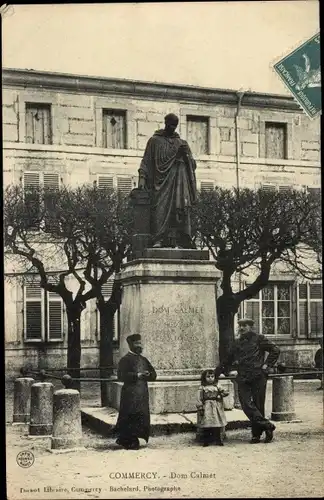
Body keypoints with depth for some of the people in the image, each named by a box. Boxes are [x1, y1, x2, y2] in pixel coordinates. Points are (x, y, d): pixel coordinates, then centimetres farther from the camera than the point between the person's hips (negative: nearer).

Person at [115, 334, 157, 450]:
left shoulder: (143, 360, 15)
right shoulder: (125, 360, -6)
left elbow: (153, 374, 16)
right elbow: (121, 376, -16)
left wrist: (148, 374, -7)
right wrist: (137, 375, -20)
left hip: (142, 394, 7)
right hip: (130, 394, -7)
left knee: (142, 417, 8)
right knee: (131, 418, -7)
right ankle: (129, 441, 3)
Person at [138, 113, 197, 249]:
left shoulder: (182, 143, 20)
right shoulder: (154, 141, 13)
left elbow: (192, 165, 16)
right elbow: (146, 161, 5)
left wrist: (186, 154, -4)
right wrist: (142, 178, -8)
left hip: (178, 180, 2)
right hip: (161, 178, -2)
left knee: (179, 208, -10)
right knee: (160, 207, -16)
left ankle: (178, 241, -14)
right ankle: (158, 240, -21)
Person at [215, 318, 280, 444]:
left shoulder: (259, 339, 5)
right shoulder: (237, 343, 19)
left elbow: (275, 350, 4)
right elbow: (228, 360, 28)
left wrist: (267, 365, -3)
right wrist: (216, 372, 26)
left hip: (258, 377, -4)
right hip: (243, 378, 4)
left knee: (258, 405, -1)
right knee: (246, 404, -11)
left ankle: (257, 433, 7)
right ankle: (267, 425, -6)